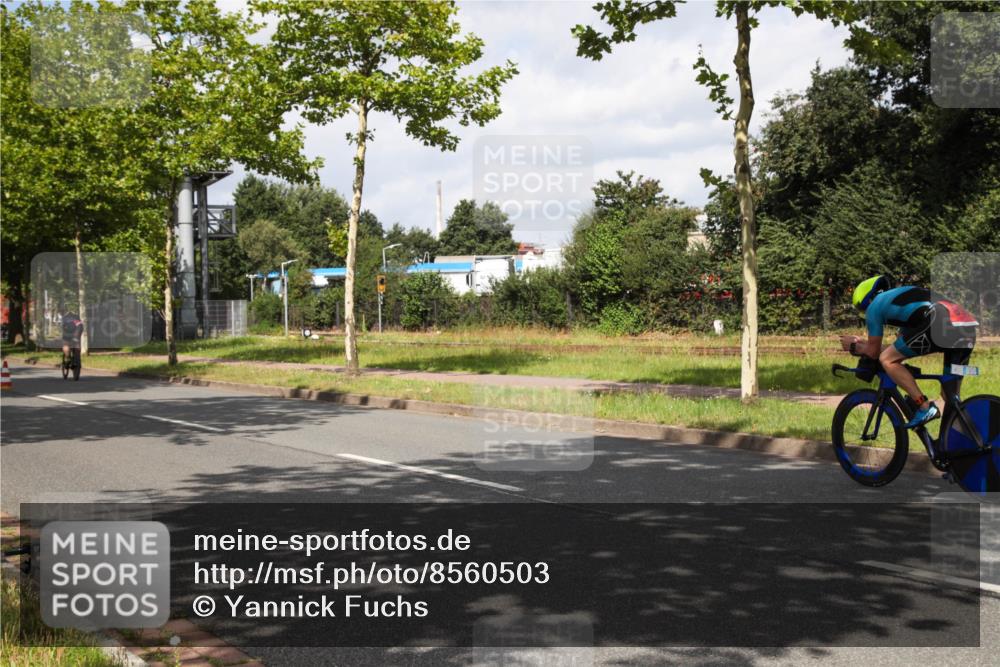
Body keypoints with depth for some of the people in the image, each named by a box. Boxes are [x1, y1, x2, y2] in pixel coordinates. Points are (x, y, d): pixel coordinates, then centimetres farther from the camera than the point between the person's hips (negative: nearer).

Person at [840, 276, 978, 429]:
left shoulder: (874, 306, 15)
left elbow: (874, 352, 17)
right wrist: (863, 343, 48)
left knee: (887, 359, 3)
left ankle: (925, 407, -5)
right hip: (968, 328, 8)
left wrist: (854, 346, 36)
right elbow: (901, 350, 43)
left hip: (938, 324, -8)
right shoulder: (901, 294, 38)